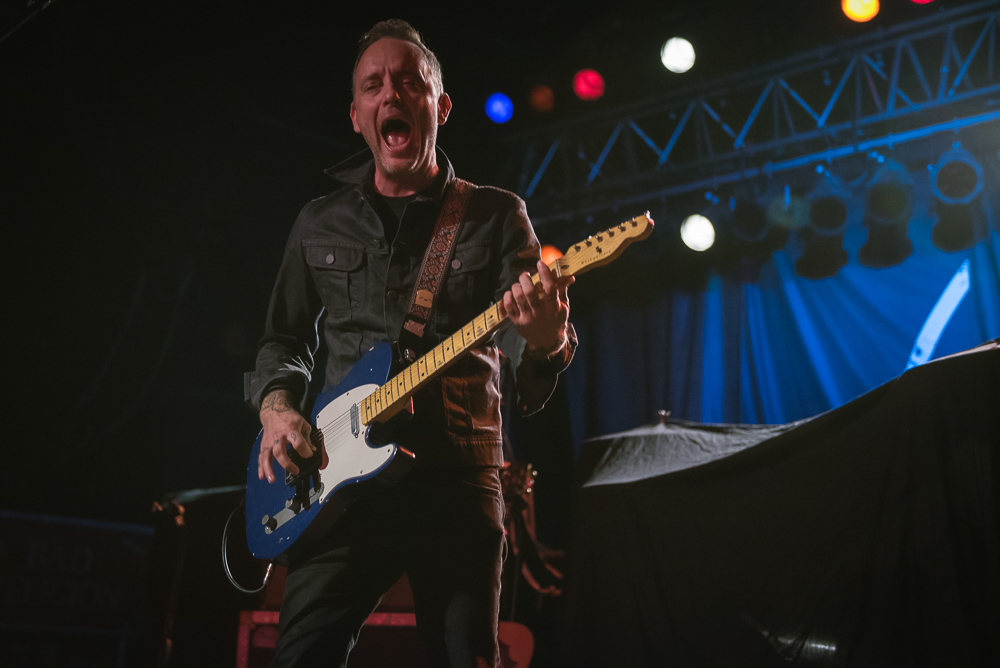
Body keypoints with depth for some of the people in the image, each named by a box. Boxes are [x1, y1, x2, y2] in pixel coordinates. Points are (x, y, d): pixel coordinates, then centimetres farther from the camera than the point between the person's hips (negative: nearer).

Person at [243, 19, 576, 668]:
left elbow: (520, 329, -5)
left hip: (458, 483, -1)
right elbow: (284, 338, 22)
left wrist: (546, 342, -30)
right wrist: (277, 406, 0)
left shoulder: (496, 216, 6)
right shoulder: (320, 222, 14)